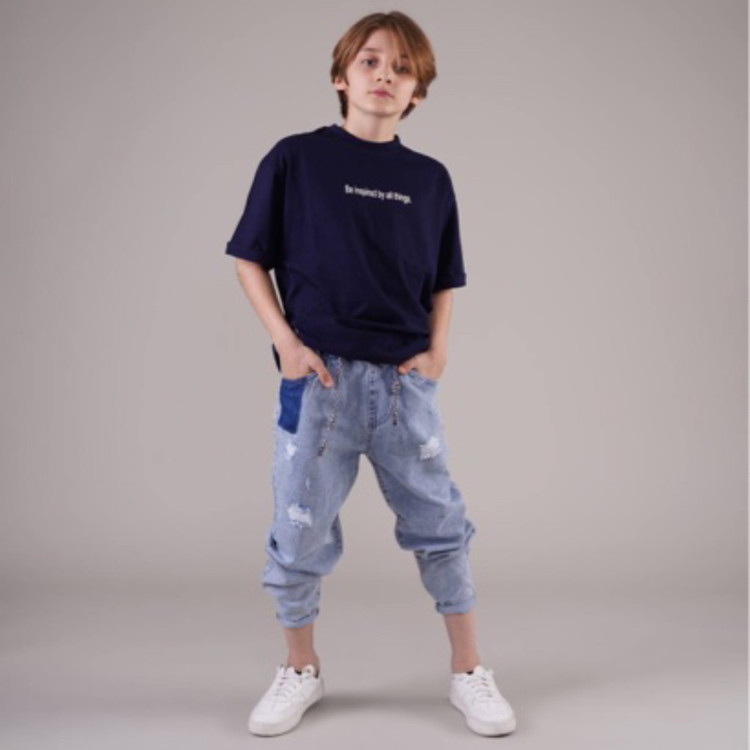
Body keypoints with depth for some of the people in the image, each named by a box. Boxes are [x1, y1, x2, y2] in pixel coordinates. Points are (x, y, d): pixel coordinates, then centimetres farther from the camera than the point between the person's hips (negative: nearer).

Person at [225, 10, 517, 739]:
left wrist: (437, 350, 0)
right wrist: (286, 341, -8)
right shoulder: (294, 159, 0)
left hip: (404, 379, 2)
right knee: (300, 532, 7)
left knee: (440, 522, 7)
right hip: (319, 375, -2)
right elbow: (251, 260, 3)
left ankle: (469, 672, 23)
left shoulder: (430, 178, 8)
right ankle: (300, 670, 29)